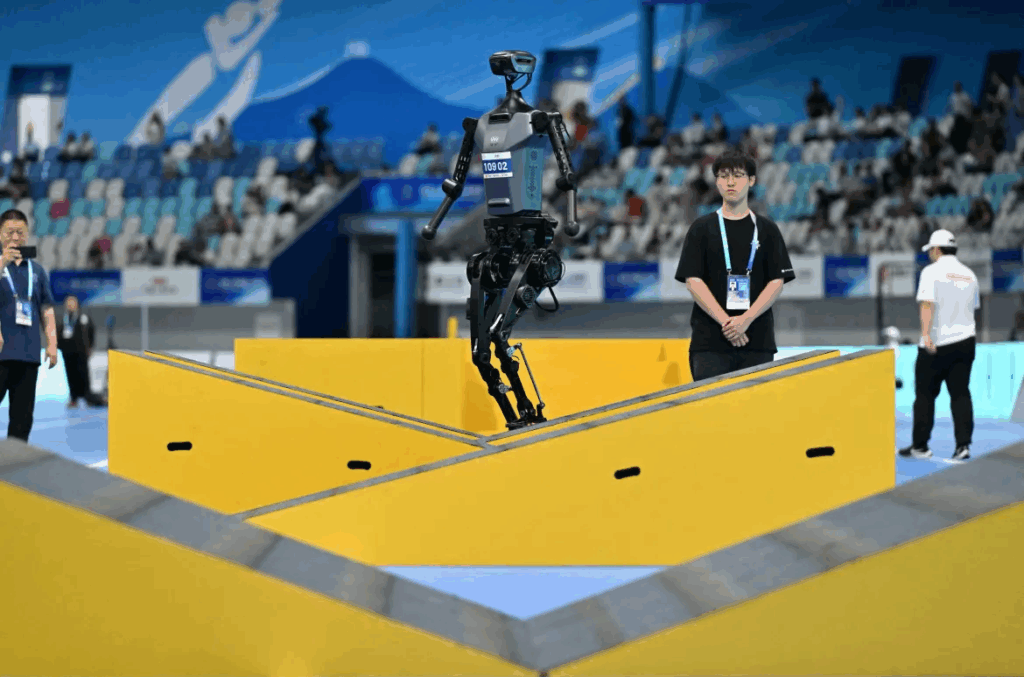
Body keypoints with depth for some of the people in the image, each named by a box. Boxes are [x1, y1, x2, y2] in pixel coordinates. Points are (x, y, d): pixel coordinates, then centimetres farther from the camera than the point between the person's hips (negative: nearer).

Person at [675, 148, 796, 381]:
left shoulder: (767, 229, 11)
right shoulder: (702, 228, 7)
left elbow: (777, 281, 4)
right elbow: (693, 280, -1)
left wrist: (746, 319, -11)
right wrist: (725, 321, -13)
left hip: (758, 339, 1)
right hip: (710, 341, -1)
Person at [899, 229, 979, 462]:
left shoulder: (932, 271, -8)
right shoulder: (969, 275, 10)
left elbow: (927, 304, -20)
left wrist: (926, 335, -27)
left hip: (936, 345, -5)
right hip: (964, 341, 5)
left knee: (925, 395, 5)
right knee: (961, 394, 6)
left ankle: (920, 446, 9)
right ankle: (963, 445, -4)